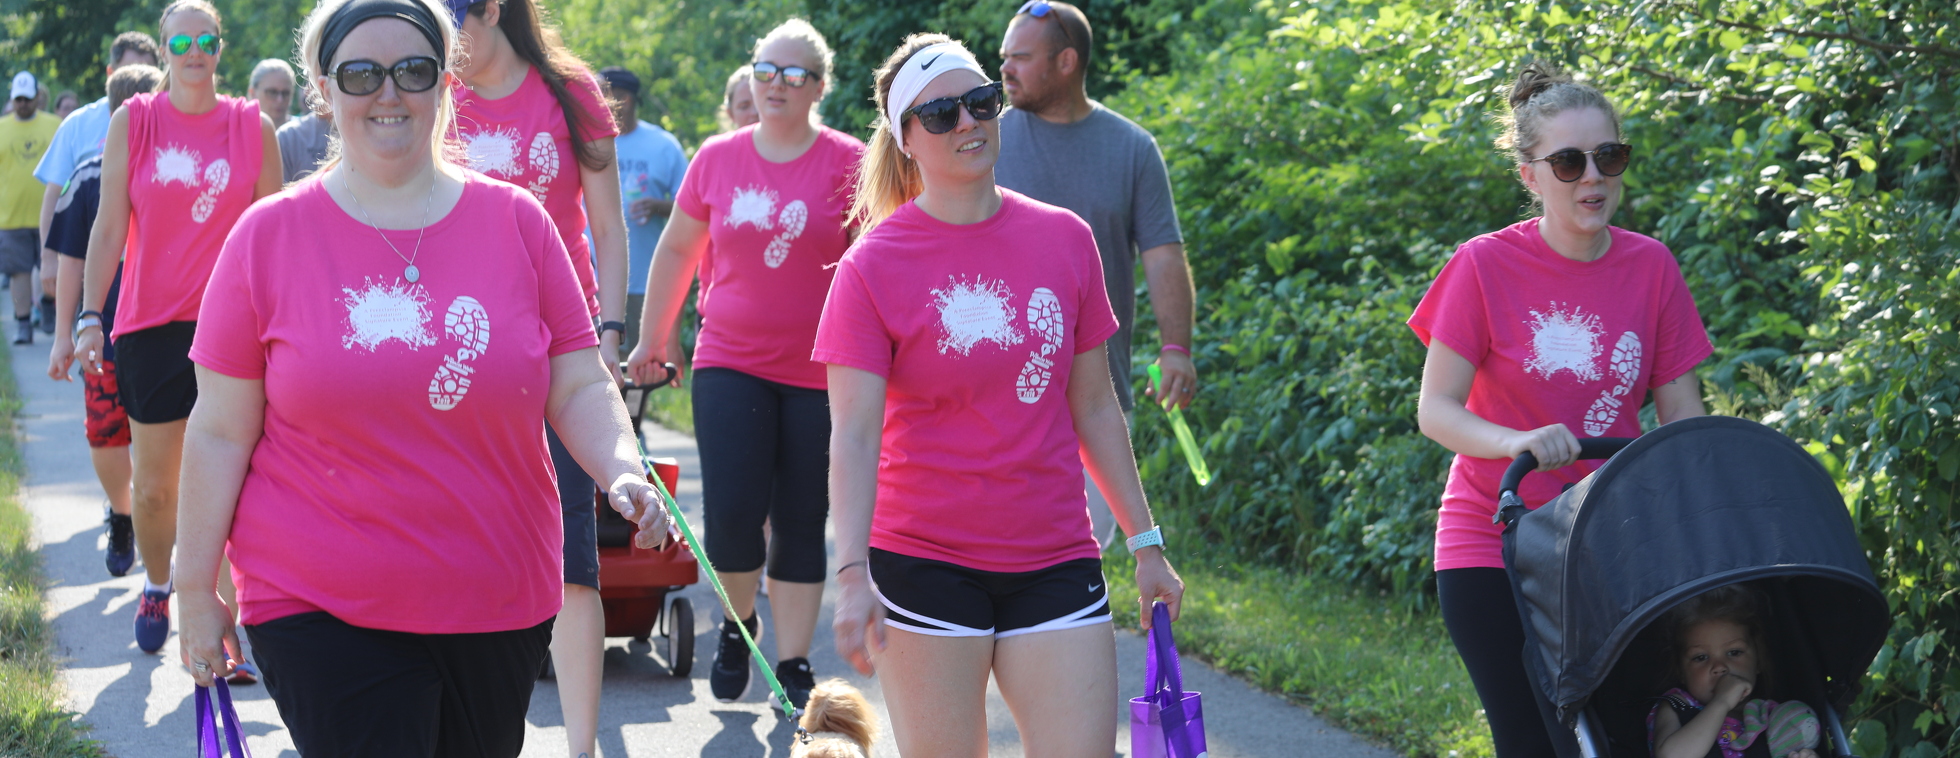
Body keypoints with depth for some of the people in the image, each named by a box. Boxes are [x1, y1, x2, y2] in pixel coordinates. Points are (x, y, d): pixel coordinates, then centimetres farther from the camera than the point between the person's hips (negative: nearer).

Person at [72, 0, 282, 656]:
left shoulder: (253, 127, 3)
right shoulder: (133, 122, 2)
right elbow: (110, 226, 1)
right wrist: (90, 317, -5)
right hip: (151, 325, 0)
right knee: (153, 484, 8)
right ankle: (156, 588, 33)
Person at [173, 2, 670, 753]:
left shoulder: (515, 220, 3)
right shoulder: (269, 235, -2)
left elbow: (579, 387, 3)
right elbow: (221, 433, 0)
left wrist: (622, 471, -16)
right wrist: (198, 592, 1)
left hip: (501, 601, 3)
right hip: (320, 609, -2)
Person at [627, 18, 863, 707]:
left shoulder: (848, 164, -3)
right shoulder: (717, 158, 4)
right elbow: (677, 249, 15)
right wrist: (651, 338, 17)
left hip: (820, 374, -1)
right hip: (730, 364, 1)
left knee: (801, 523, 4)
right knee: (731, 513, -9)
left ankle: (793, 665, 15)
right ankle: (738, 623, 19)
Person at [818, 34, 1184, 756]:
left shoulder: (1065, 239, 5)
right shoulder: (873, 265, -6)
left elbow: (1093, 405, 13)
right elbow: (854, 434, -13)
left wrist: (1145, 542, 13)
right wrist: (853, 575, -26)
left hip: (1054, 562, 3)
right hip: (924, 566, -3)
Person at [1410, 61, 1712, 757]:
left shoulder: (1651, 267, 1)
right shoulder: (1486, 267, -9)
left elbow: (1682, 415, 4)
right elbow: (1435, 410, -10)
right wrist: (1515, 441, -29)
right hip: (1495, 540, -3)